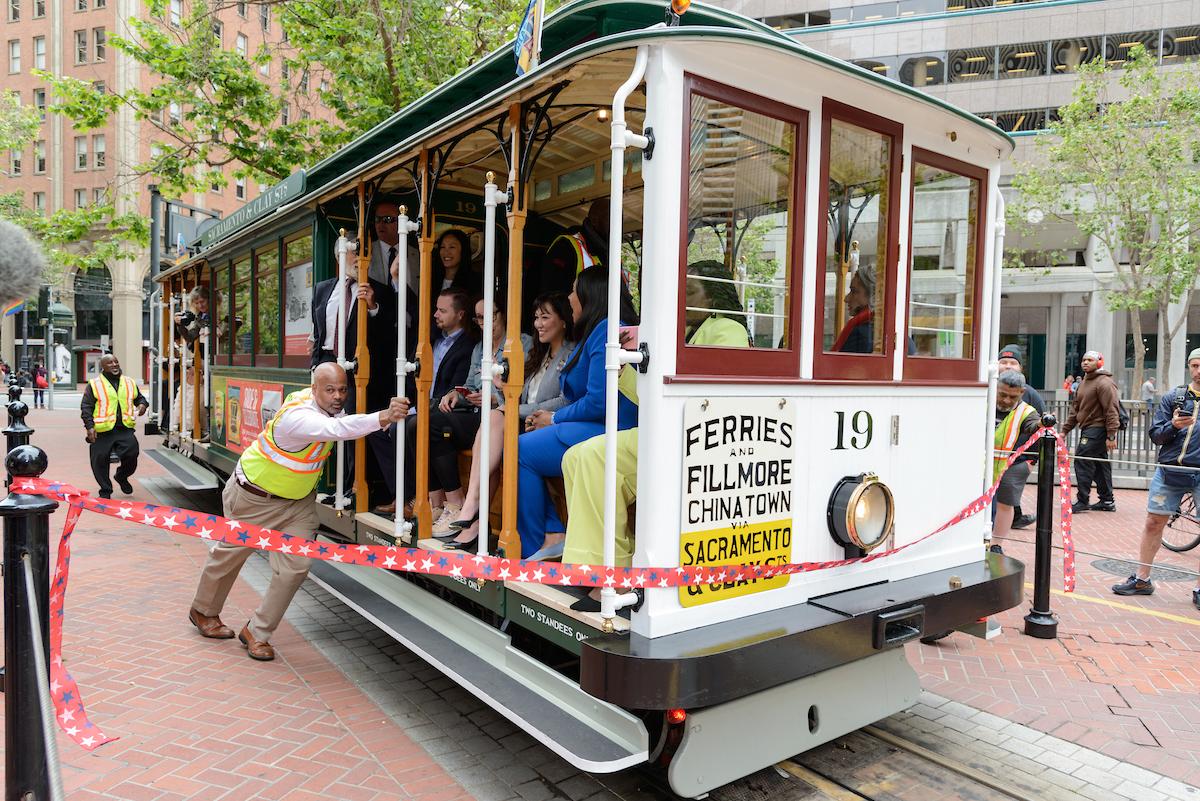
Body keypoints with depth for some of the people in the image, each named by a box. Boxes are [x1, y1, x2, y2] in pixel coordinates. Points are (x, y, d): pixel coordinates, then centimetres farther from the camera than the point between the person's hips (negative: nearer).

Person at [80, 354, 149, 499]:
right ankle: (105, 491, 20)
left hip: (125, 429, 2)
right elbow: (86, 407, 1)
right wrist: (89, 426, -8)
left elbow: (140, 398, 26)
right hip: (102, 432, -2)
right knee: (100, 461, 1)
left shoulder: (130, 383, 13)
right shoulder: (94, 384, 2)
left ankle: (121, 476, 19)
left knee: (132, 454, -13)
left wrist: (142, 404, 2)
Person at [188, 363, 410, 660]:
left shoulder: (331, 407, -10)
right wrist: (382, 418, -67)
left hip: (297, 501, 6)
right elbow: (336, 429, -56)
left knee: (295, 567, -6)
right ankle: (203, 612, 46)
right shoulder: (297, 415, -38)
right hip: (254, 496, -6)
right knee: (229, 554, 18)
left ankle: (256, 633, 13)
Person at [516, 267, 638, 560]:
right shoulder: (596, 331, 20)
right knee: (522, 447, 1)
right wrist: (551, 417, 6)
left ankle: (534, 548, -2)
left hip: (607, 432, -11)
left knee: (521, 451, -13)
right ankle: (553, 534, -6)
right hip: (591, 427, 11)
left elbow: (598, 402, -21)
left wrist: (555, 419, -6)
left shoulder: (606, 330, -14)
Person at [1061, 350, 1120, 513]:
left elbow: (1111, 411, -18)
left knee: (1082, 460, -12)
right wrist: (1065, 430, 18)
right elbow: (1076, 409, 22)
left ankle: (1082, 501, -7)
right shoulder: (1085, 382, 19)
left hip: (1097, 429, -10)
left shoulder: (1104, 383, -12)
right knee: (1099, 464, 13)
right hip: (1088, 429, 10)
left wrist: (1111, 436, -22)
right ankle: (1107, 501, 21)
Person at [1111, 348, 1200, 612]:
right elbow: (1155, 435, 5)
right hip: (1171, 469, 2)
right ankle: (1141, 579, 18)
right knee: (1154, 521, 6)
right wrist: (1173, 426, -16)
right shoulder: (1172, 397, 7)